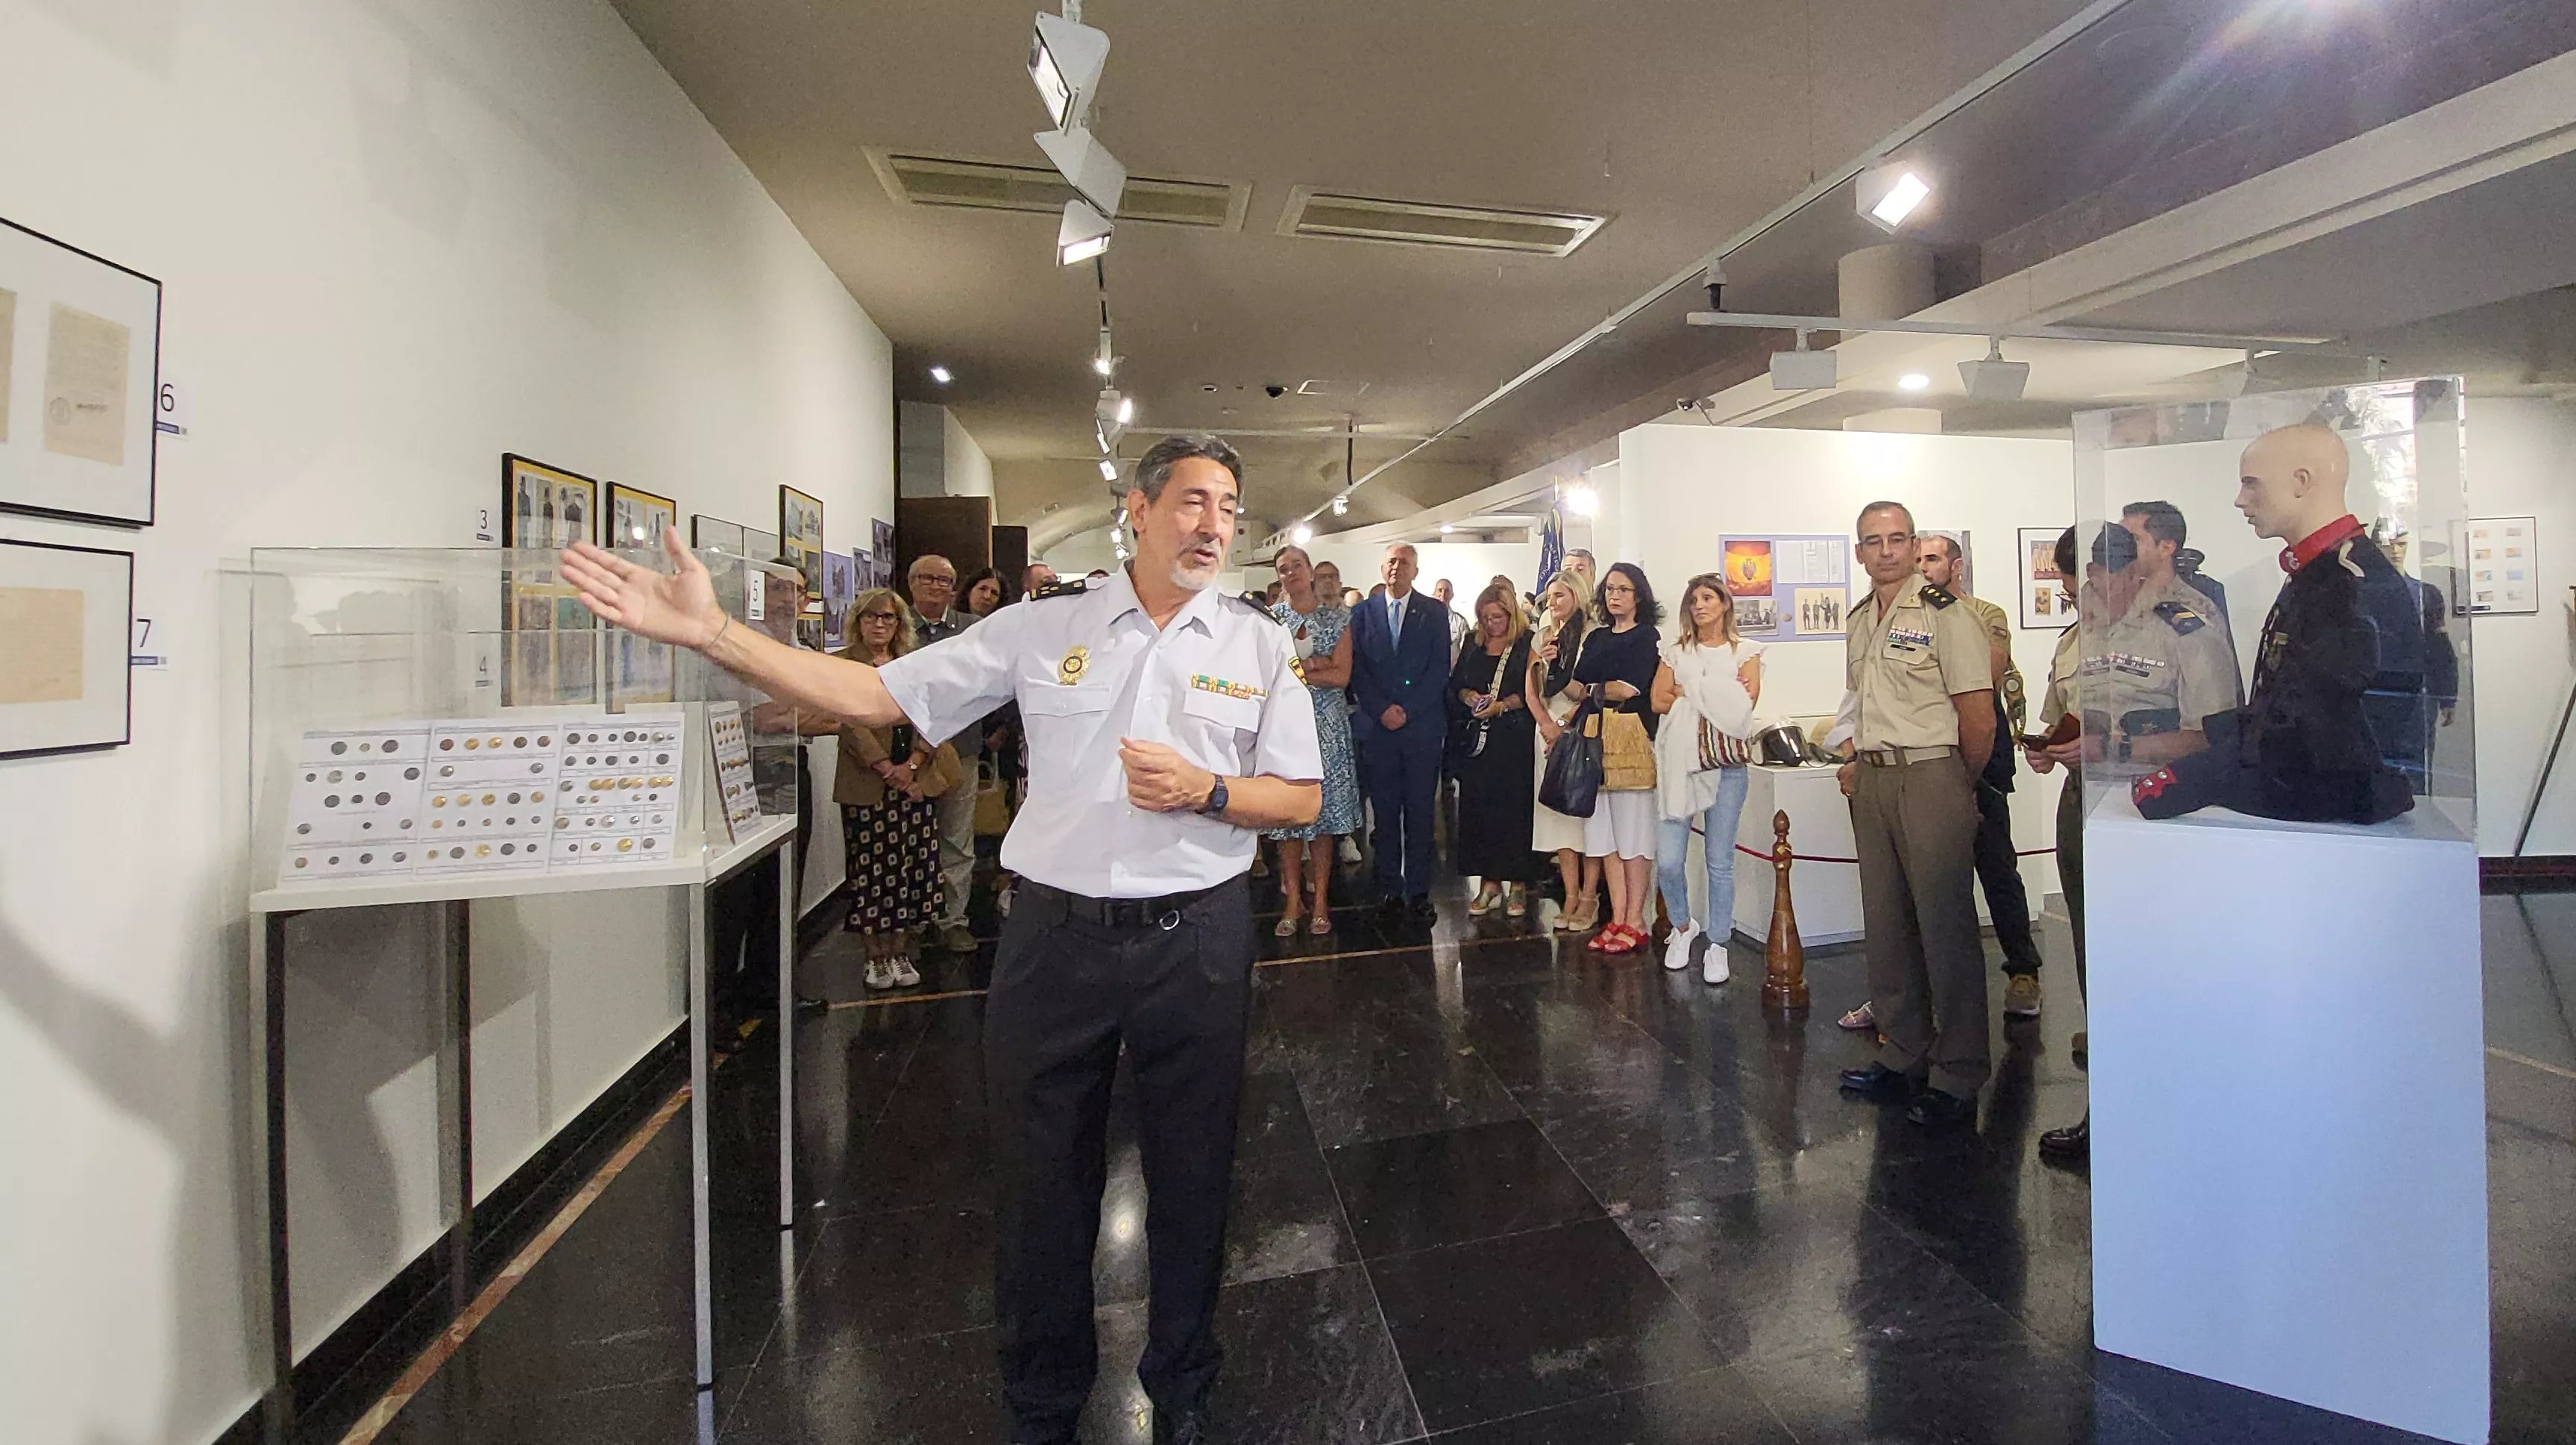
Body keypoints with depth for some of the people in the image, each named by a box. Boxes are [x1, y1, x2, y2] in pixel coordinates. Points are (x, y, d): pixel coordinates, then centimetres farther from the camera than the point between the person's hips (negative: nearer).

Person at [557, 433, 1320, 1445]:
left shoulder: (1260, 645, 1)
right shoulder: (1042, 628, 0)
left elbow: (1302, 799, 3)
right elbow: (875, 695, -3)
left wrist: (1206, 792, -16)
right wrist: (712, 633, -12)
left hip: (1196, 940, 0)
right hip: (1056, 935, 1)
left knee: (1190, 1180, 15)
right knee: (1039, 1179, 15)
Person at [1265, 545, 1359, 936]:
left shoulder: (1337, 617, 5)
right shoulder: (1270, 618, 7)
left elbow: (1342, 676, -4)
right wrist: (1314, 663, -10)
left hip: (1326, 724, 0)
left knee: (1324, 812, 2)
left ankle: (1320, 900, 10)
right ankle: (1293, 900, 10)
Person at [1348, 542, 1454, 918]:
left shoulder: (1435, 612, 7)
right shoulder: (1364, 612, 10)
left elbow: (1440, 667, 0)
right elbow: (1357, 668, 4)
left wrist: (1408, 710, -9)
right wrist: (1382, 710, -7)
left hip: (1421, 724, -1)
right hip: (1377, 725, 1)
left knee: (1420, 812, 2)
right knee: (1384, 811, 5)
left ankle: (1418, 890, 8)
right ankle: (1389, 886, 13)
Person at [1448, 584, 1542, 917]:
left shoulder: (1527, 644, 0)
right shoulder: (1472, 643, 15)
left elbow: (1531, 692, -7)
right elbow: (1455, 683, 15)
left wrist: (1501, 706, -17)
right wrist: (1469, 696, -4)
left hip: (1514, 740, -4)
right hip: (1476, 740, 4)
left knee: (1514, 808, -2)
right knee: (1478, 809, 2)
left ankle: (1518, 884, 7)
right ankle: (1489, 883, 10)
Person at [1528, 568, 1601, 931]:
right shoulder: (1542, 637, 14)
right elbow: (1532, 690, 10)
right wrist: (1548, 725, -3)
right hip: (1550, 728, 5)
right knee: (1558, 810, 3)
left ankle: (1589, 897, 3)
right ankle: (1571, 895, 8)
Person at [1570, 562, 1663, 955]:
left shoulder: (1646, 635, 0)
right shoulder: (1595, 637, 18)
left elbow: (1630, 688, -12)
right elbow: (1576, 686, 10)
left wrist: (1592, 690, 3)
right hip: (1596, 737, 6)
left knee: (1633, 831, -2)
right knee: (1604, 830, 5)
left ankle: (1635, 921, 4)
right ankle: (1617, 918, 11)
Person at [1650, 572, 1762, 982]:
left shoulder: (1744, 651, 9)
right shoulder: (1676, 651, 13)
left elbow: (1746, 703, -6)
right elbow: (1659, 701, 0)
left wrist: (1689, 693, -8)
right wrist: (1717, 695, -5)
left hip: (1727, 764, -1)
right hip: (1680, 760, 1)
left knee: (1720, 862, 1)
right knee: (1668, 860, -3)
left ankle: (1717, 944, 15)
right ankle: (1683, 926, 22)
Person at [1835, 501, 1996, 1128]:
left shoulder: (1944, 613, -9)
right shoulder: (1860, 620, 14)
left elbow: (1979, 721, -10)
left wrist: (1957, 788, 0)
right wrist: (1858, 763, 15)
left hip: (1931, 778, -8)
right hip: (1873, 783, 8)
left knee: (1946, 928, -2)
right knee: (1885, 926, 13)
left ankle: (1958, 1077, 10)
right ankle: (1903, 1054, 26)